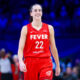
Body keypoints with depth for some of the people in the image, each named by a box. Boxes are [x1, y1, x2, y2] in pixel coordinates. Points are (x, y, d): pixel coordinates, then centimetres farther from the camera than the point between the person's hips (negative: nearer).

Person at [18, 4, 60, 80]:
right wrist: (21, 62, -23)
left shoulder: (49, 28, 8)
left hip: (45, 62, 1)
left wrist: (57, 65, 15)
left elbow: (53, 48, 14)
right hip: (30, 62, 0)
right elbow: (20, 48, -5)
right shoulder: (25, 29, 1)